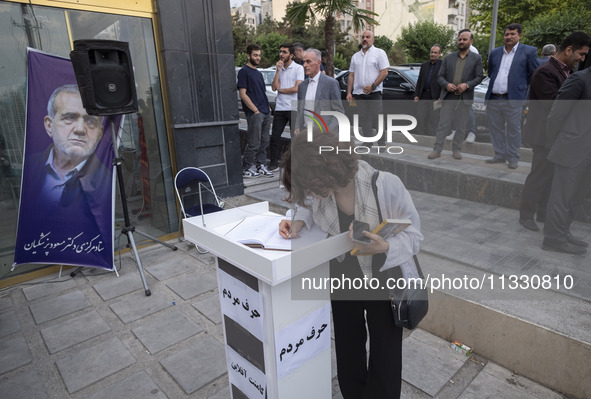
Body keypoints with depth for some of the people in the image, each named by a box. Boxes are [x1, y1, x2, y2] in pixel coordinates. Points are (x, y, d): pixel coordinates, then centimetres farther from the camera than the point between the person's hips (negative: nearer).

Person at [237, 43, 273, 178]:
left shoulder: (258, 73, 21)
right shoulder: (244, 71, -5)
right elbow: (243, 94, -13)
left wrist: (268, 107, 11)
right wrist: (255, 110, -16)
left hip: (265, 113, 8)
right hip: (254, 113, -8)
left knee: (264, 142, 11)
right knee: (253, 143, -6)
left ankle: (261, 167, 21)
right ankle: (246, 169, 5)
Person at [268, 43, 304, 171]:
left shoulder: (298, 68, -2)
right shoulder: (279, 68, 14)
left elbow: (296, 88, -12)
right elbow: (274, 87, 1)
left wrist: (281, 90, -1)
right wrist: (278, 70, -4)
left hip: (293, 108, -5)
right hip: (279, 108, 5)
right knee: (275, 136, 4)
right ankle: (274, 163, 14)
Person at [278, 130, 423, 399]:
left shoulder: (387, 185, -28)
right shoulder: (319, 189, -17)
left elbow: (414, 236, -19)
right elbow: (309, 207, 6)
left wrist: (384, 247, -38)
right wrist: (298, 222, -16)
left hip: (385, 280, -3)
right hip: (343, 281, 3)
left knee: (384, 367, 10)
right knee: (348, 362, 19)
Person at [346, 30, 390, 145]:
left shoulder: (379, 53, 3)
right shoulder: (355, 56, 17)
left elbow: (384, 72, -7)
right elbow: (351, 75, 16)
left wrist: (372, 86, -17)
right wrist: (349, 92, 6)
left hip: (374, 93, -4)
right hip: (358, 93, 5)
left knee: (378, 119, -5)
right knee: (364, 120, 7)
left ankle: (381, 144, 1)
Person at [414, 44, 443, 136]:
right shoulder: (424, 65, 16)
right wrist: (416, 95, 8)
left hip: (435, 97, -5)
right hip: (423, 96, 5)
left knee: (433, 121, -3)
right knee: (420, 118, 4)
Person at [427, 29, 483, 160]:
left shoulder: (476, 58, 7)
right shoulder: (449, 58, 11)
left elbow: (479, 77, 3)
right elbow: (440, 76, 8)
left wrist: (467, 85, -15)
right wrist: (446, 84, -12)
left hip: (465, 98, 0)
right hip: (448, 96, 0)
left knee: (461, 126, 6)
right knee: (443, 124, -4)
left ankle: (456, 150, 15)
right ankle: (437, 149, -1)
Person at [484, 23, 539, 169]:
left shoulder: (529, 51, 1)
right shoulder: (495, 52, 13)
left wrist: (521, 85, 6)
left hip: (513, 99, -4)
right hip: (493, 99, 4)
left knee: (513, 130, 1)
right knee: (495, 129, 9)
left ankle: (513, 158, 10)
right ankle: (500, 155, 21)